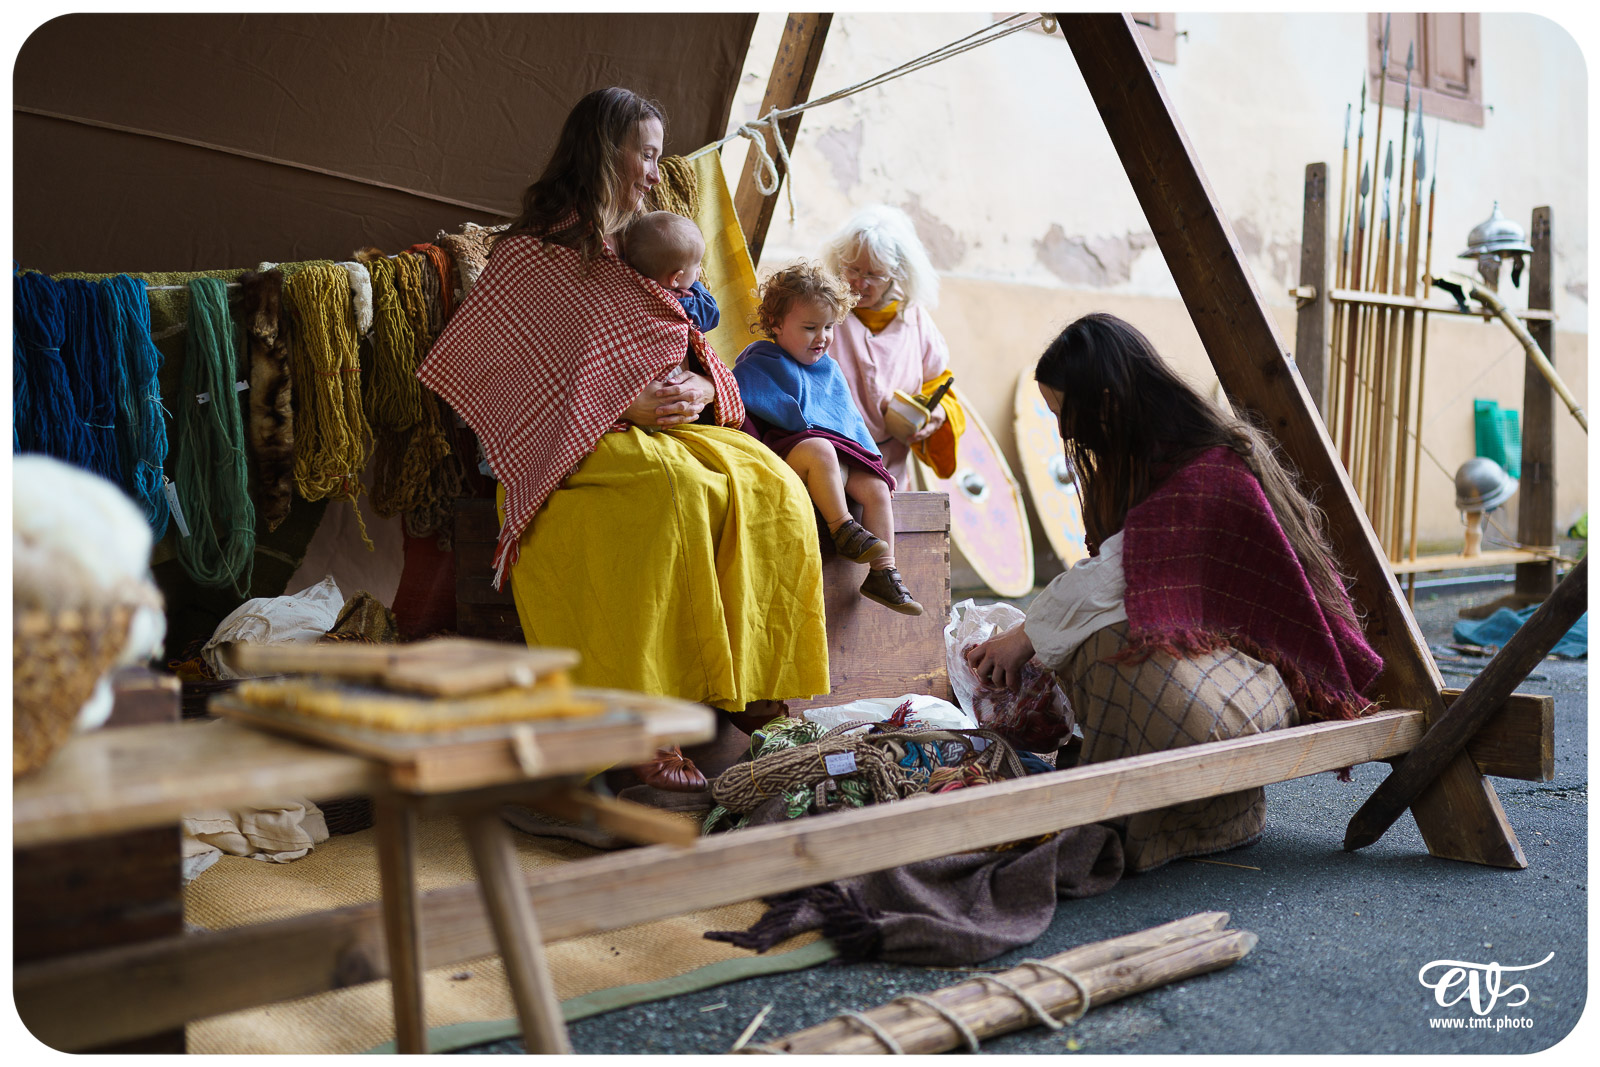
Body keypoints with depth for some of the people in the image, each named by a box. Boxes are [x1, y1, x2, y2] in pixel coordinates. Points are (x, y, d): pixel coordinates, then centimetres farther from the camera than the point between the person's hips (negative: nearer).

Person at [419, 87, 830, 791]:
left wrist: (699, 387, -5)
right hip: (576, 444, -6)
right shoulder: (530, 255, 1)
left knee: (769, 483, -21)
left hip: (658, 428, 7)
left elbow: (687, 359, 22)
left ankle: (741, 690, -22)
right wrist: (620, 401, -16)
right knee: (681, 488, -36)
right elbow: (491, 368, -8)